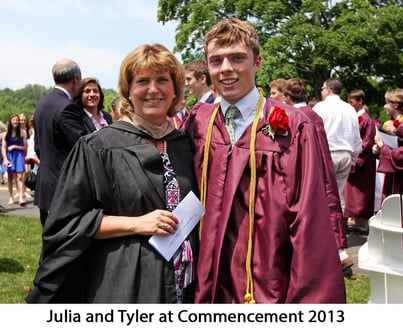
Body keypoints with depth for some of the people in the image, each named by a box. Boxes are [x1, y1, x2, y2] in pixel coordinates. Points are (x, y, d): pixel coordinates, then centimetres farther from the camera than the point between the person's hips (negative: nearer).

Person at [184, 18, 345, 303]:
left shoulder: (292, 127, -11)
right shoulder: (198, 122, 1)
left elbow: (308, 220, -10)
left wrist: (307, 297, -10)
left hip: (268, 287, -3)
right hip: (209, 283, 3)